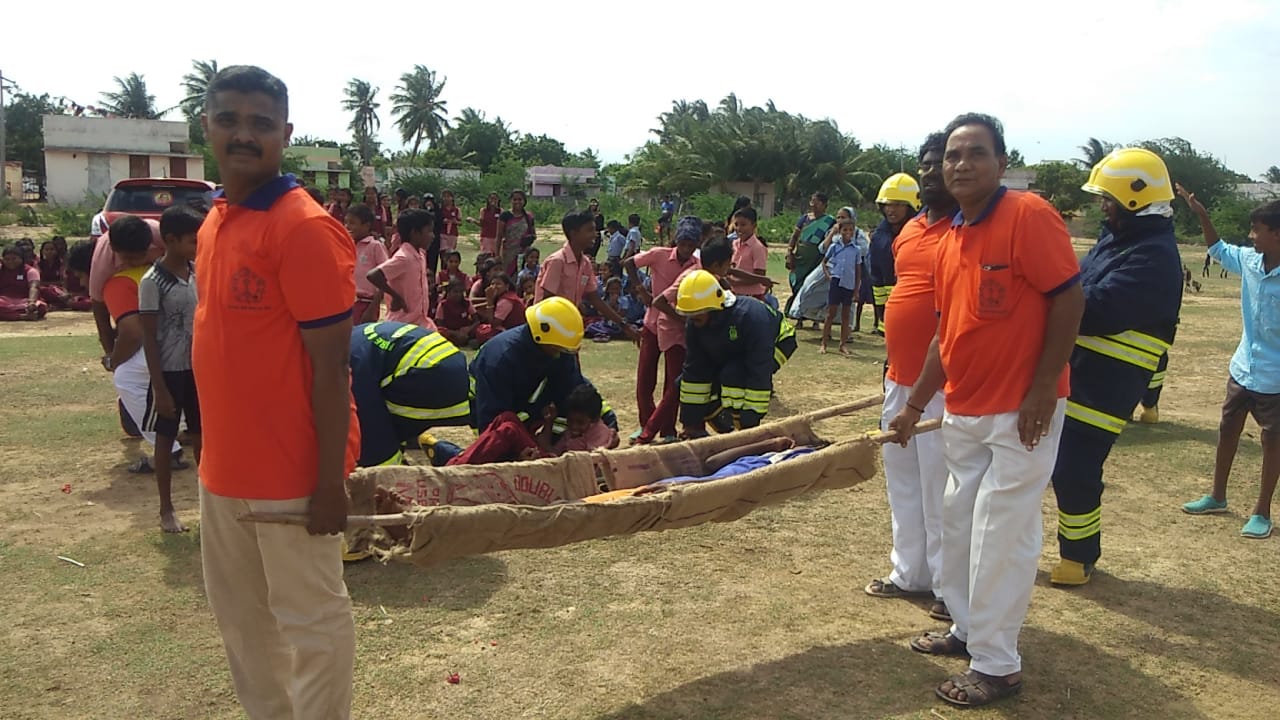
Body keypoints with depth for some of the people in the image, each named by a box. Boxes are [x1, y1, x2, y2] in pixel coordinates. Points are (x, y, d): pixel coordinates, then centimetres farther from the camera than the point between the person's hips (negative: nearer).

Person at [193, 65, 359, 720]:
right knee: (239, 614, 21)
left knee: (310, 620, 7)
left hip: (291, 473, -9)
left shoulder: (304, 228, -17)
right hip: (223, 468, 9)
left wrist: (330, 479, -18)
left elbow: (331, 364, -18)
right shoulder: (214, 223, 9)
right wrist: (217, 450, 16)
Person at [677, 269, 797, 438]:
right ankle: (728, 430, 8)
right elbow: (694, 371, -16)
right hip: (730, 354, 7)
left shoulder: (750, 317, -42)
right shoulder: (694, 325, -22)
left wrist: (750, 422, -38)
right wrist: (691, 421, -17)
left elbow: (759, 374, -40)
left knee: (733, 374, -36)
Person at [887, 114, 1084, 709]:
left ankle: (997, 665, 12)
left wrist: (1041, 391, -18)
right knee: (959, 522, 16)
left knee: (1000, 536, -2)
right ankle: (968, 630, 34)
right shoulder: (950, 240, 9)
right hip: (965, 411, 8)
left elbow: (1069, 299, -16)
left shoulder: (1028, 215, -13)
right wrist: (914, 407, 14)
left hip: (1022, 413, -8)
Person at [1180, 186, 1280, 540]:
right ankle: (1217, 496, 33)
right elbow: (1219, 250, 17)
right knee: (1227, 431, 16)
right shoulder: (1249, 260, -4)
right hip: (1242, 369, 6)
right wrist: (1202, 215, 8)